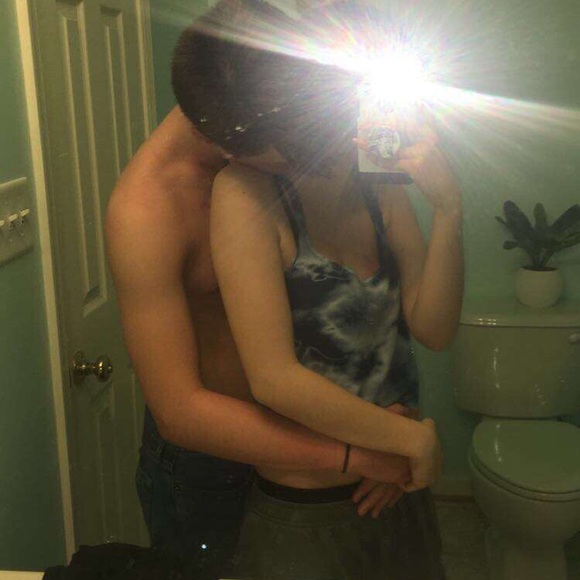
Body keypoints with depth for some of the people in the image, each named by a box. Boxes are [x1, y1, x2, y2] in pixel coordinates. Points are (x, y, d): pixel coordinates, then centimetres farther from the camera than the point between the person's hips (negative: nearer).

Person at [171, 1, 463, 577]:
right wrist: (415, 438, -15)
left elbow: (433, 329, -5)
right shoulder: (244, 193, -21)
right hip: (304, 514, -6)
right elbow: (275, 380, -25)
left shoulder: (383, 194, -1)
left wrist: (449, 209, -19)